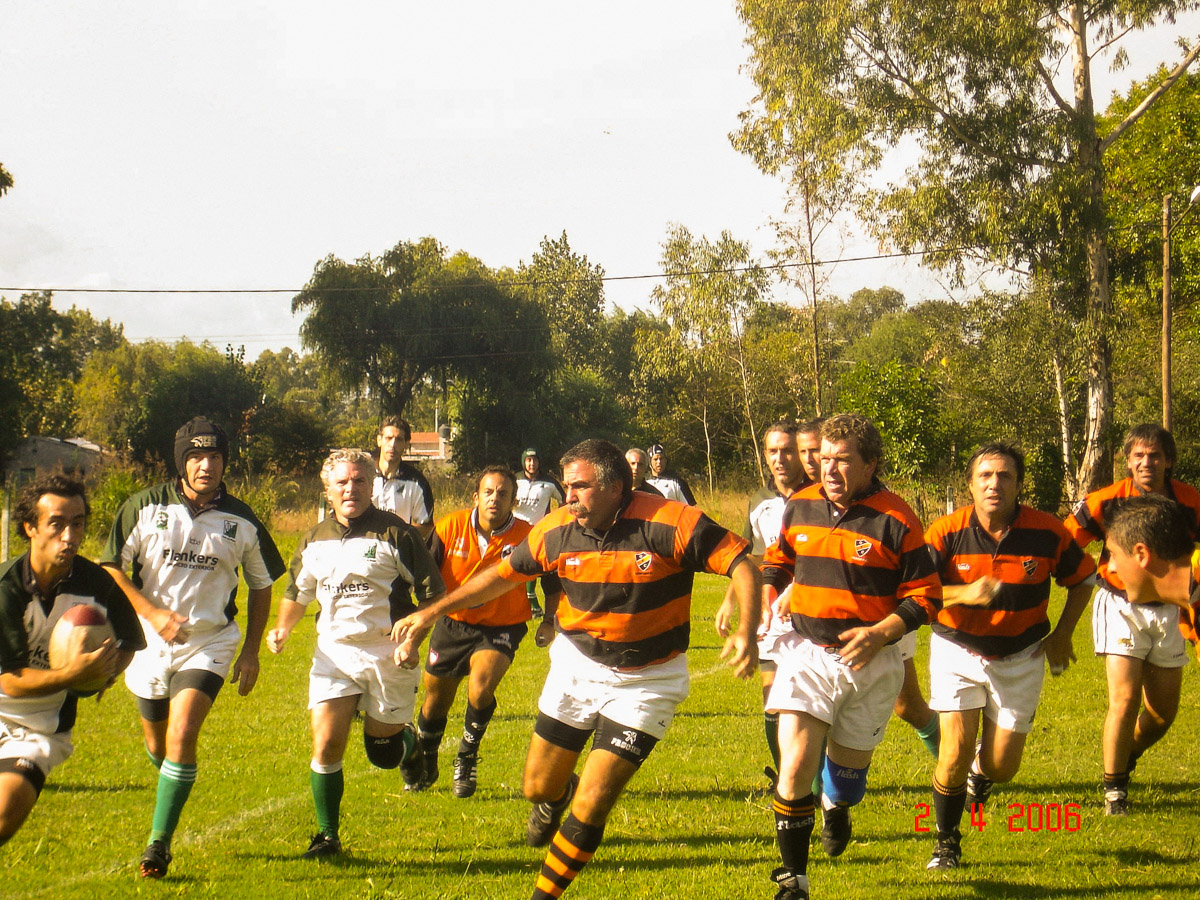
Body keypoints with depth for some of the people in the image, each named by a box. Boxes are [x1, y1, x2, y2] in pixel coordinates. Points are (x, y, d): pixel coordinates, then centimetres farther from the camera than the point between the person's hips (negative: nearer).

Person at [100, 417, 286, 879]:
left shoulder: (242, 521, -1)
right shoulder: (146, 506, -5)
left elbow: (261, 586, 12)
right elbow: (109, 567, -4)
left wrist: (251, 651, 7)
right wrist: (153, 613, -15)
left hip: (209, 644, -1)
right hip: (150, 643, 1)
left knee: (182, 736, -19)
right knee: (157, 745, 14)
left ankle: (159, 844, -14)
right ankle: (173, 785, 49)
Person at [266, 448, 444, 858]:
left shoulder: (396, 534, -8)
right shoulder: (314, 541, 7)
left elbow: (433, 593, -6)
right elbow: (297, 593, 23)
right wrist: (282, 629, 6)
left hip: (387, 655, -3)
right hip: (333, 654, 3)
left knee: (383, 754, 8)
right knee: (326, 745, -8)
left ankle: (408, 741, 45)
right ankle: (327, 835, 5)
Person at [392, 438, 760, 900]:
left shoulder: (672, 524, -21)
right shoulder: (557, 531, -8)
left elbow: (741, 563, -18)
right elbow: (504, 573, 8)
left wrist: (747, 631, -34)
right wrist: (433, 612, 8)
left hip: (644, 683, -4)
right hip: (576, 666, 4)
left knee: (591, 806, -10)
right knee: (538, 788, 12)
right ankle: (559, 795, 50)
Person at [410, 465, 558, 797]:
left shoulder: (527, 537, -14)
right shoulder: (450, 528, -12)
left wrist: (549, 620, -7)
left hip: (501, 629, -2)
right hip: (452, 624, 2)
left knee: (481, 688, -27)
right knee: (436, 699, 14)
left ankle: (467, 757, 0)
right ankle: (425, 766, 43)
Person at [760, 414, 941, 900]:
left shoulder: (895, 521, -12)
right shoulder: (800, 507, 0)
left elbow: (925, 595, -7)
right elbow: (776, 562, 21)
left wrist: (880, 633, -19)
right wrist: (767, 600, 6)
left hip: (871, 662, -1)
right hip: (807, 654, 1)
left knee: (849, 765, 16)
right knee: (794, 768, -15)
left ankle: (837, 806, 55)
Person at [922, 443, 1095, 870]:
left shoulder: (1047, 532, -12)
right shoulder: (946, 532, -15)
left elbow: (1083, 578, 5)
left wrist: (1062, 635, 2)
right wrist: (966, 593, -35)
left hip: (1020, 658, 1)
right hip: (958, 651, -1)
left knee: (1002, 767, 2)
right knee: (956, 754, -13)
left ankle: (981, 771, 41)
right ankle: (947, 843, 10)